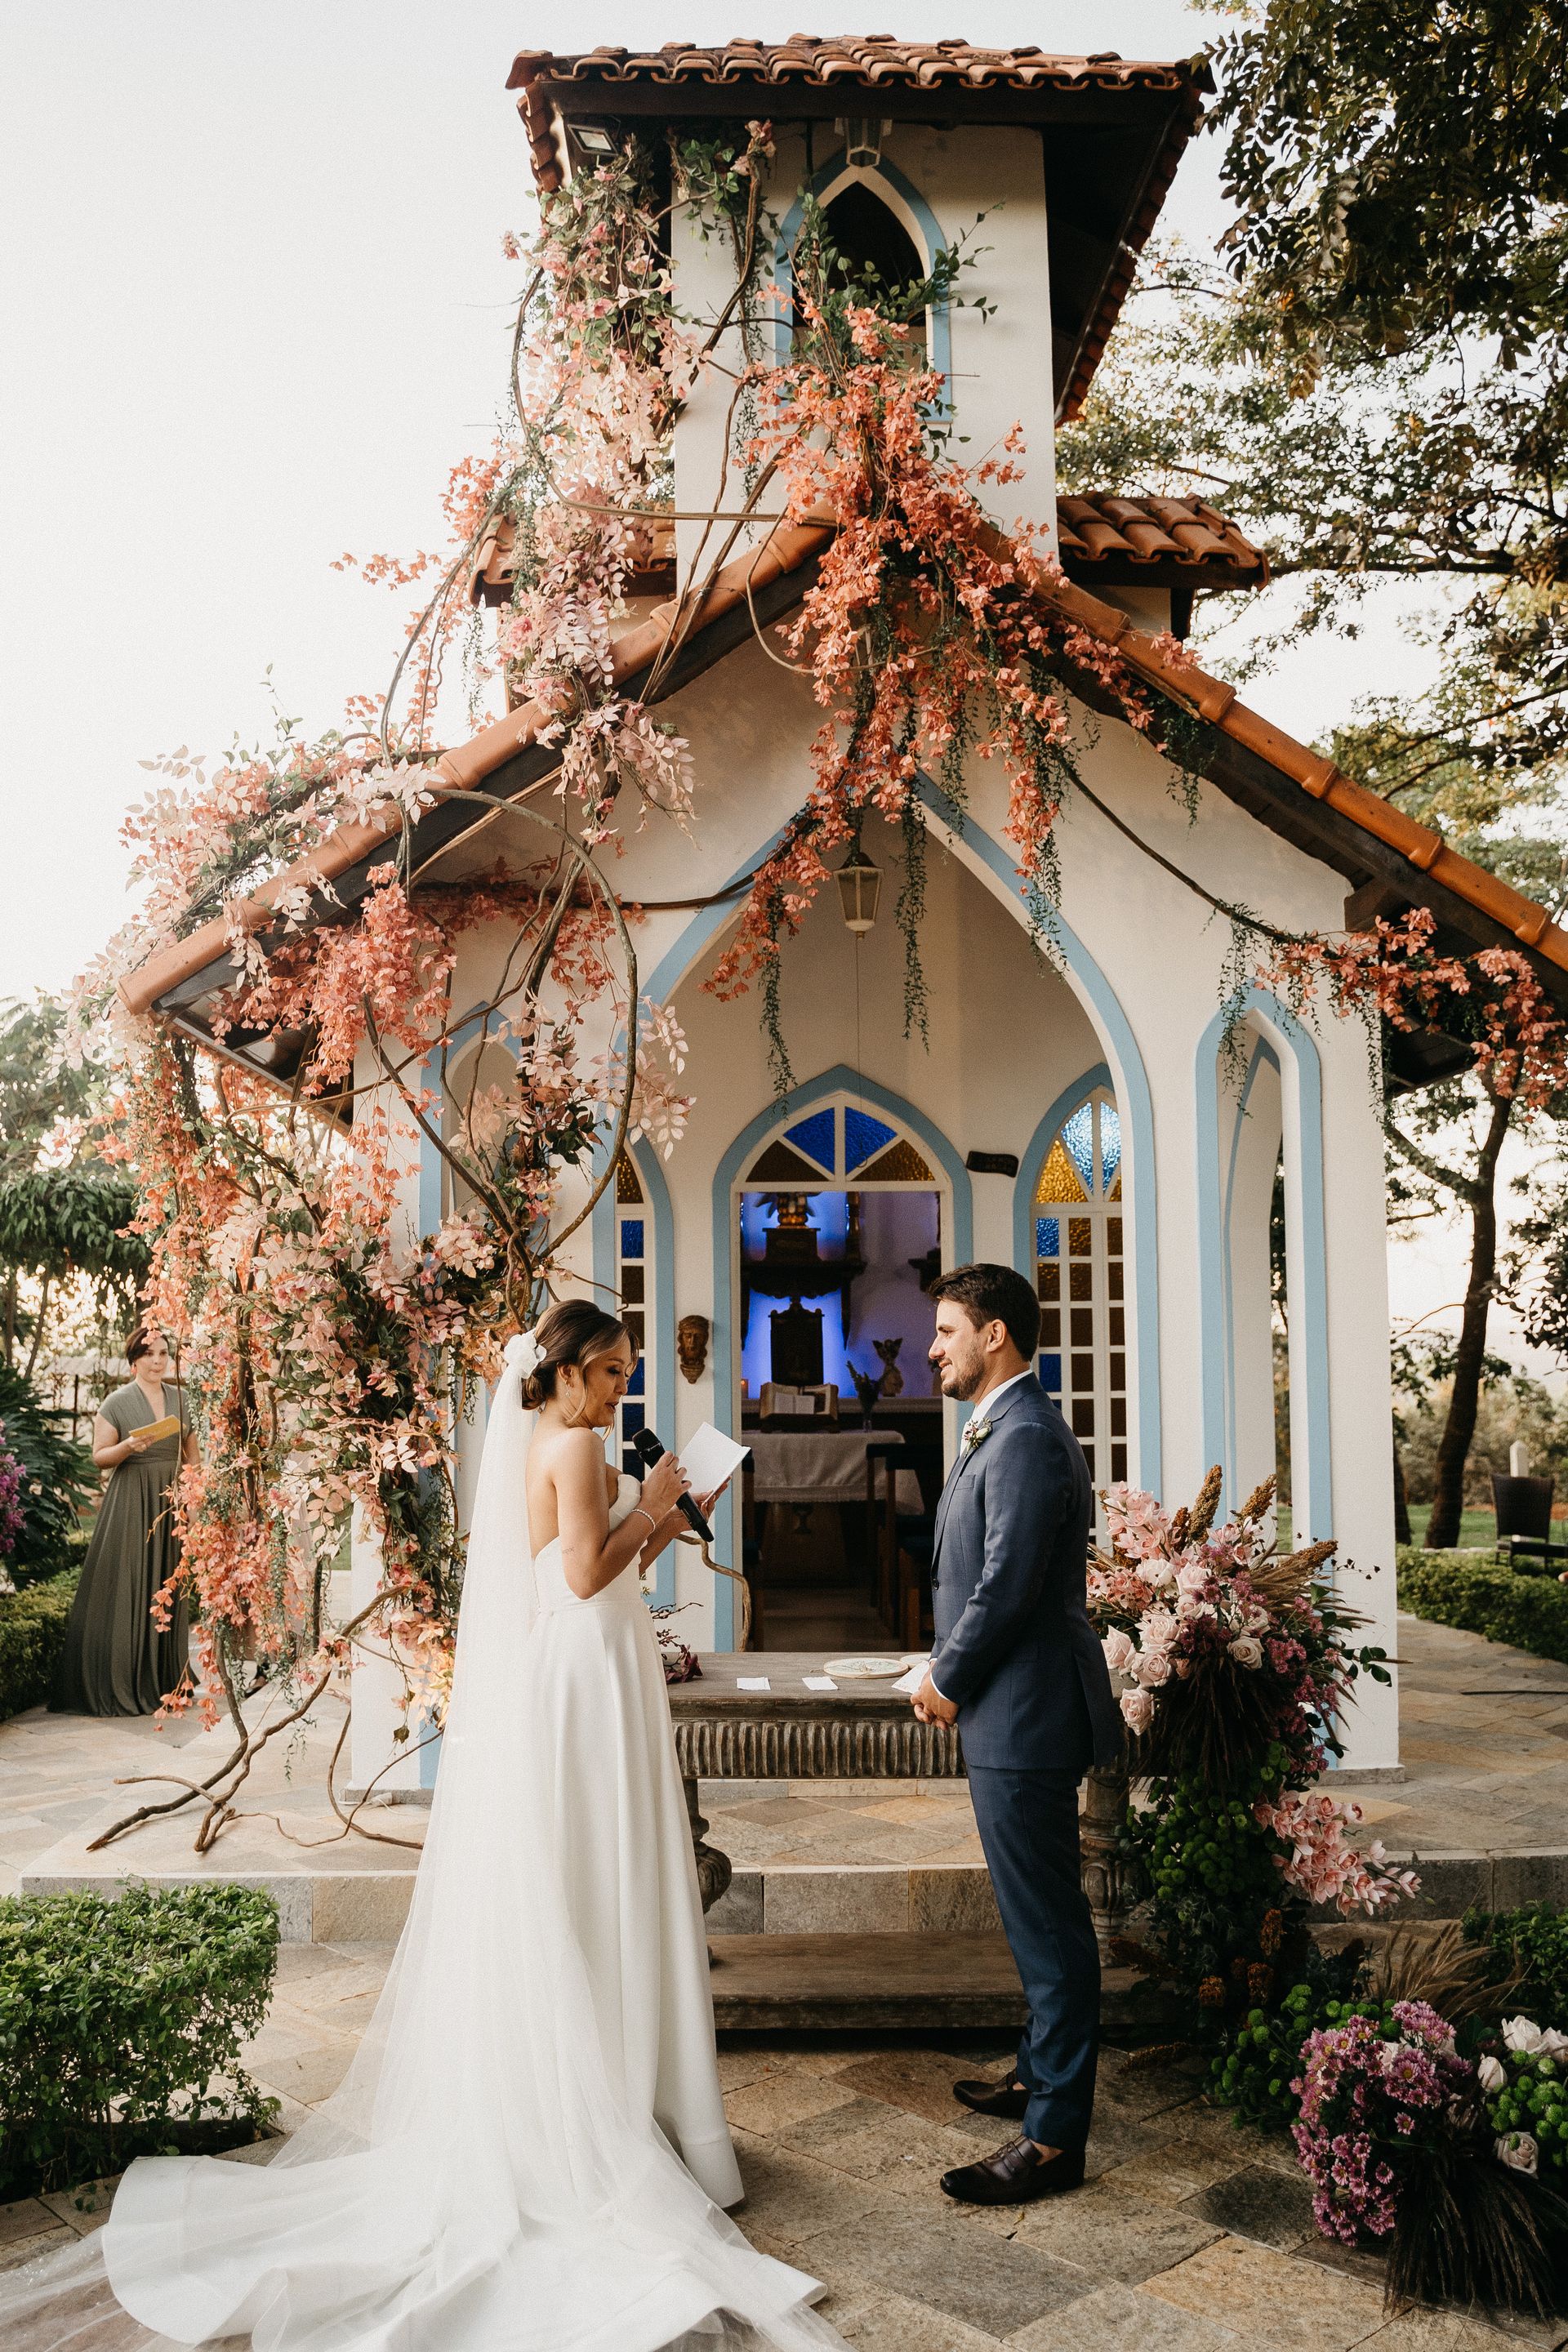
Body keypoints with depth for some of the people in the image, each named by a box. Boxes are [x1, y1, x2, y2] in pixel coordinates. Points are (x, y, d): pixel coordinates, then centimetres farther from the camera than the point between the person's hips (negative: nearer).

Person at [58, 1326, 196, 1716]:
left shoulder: (179, 1398, 9)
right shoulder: (117, 1402, -3)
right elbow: (100, 1456, -4)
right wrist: (129, 1446, -22)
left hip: (170, 1501, 4)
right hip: (130, 1504, -4)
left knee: (166, 1587, 7)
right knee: (128, 1588, -5)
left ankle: (164, 1677, 15)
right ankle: (124, 1684, 1)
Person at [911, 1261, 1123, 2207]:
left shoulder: (1025, 1437, -20)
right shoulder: (1005, 1430, 13)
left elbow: (1007, 1583, -23)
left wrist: (947, 1682, -9)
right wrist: (952, 1675, 10)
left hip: (1025, 1714, -11)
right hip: (1014, 1710, 11)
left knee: (1048, 1921, -1)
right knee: (1041, 1913, 21)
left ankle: (1055, 2138, 9)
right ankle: (1042, 2077, 36)